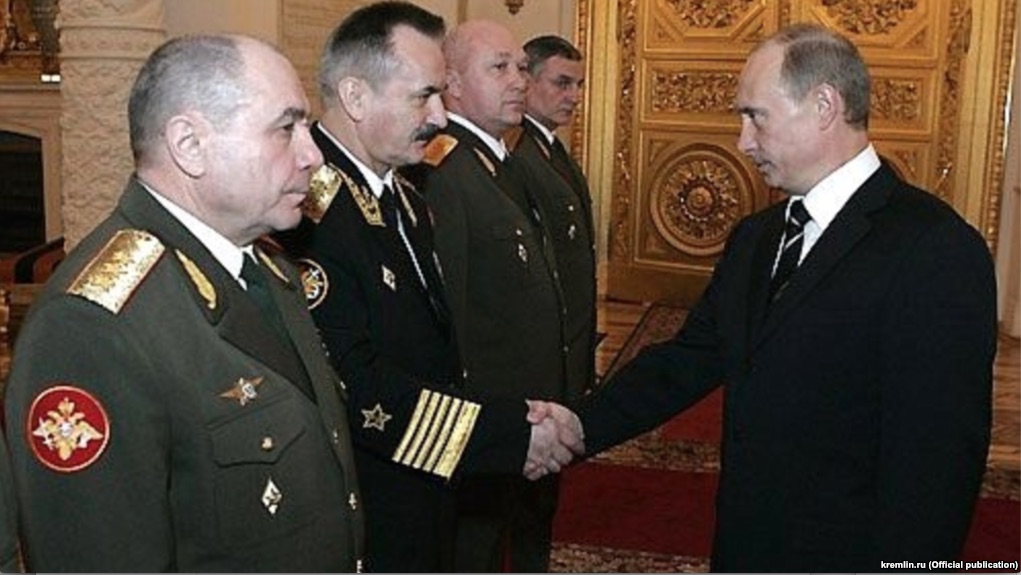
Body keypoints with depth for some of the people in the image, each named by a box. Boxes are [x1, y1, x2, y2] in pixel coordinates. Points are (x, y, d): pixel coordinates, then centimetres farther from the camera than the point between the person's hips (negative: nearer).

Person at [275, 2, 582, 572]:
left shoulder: (406, 197, 9)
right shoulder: (308, 208, -24)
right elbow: (356, 389, -29)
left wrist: (516, 416, 1)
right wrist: (509, 435, -22)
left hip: (428, 506, 9)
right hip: (356, 524, -9)